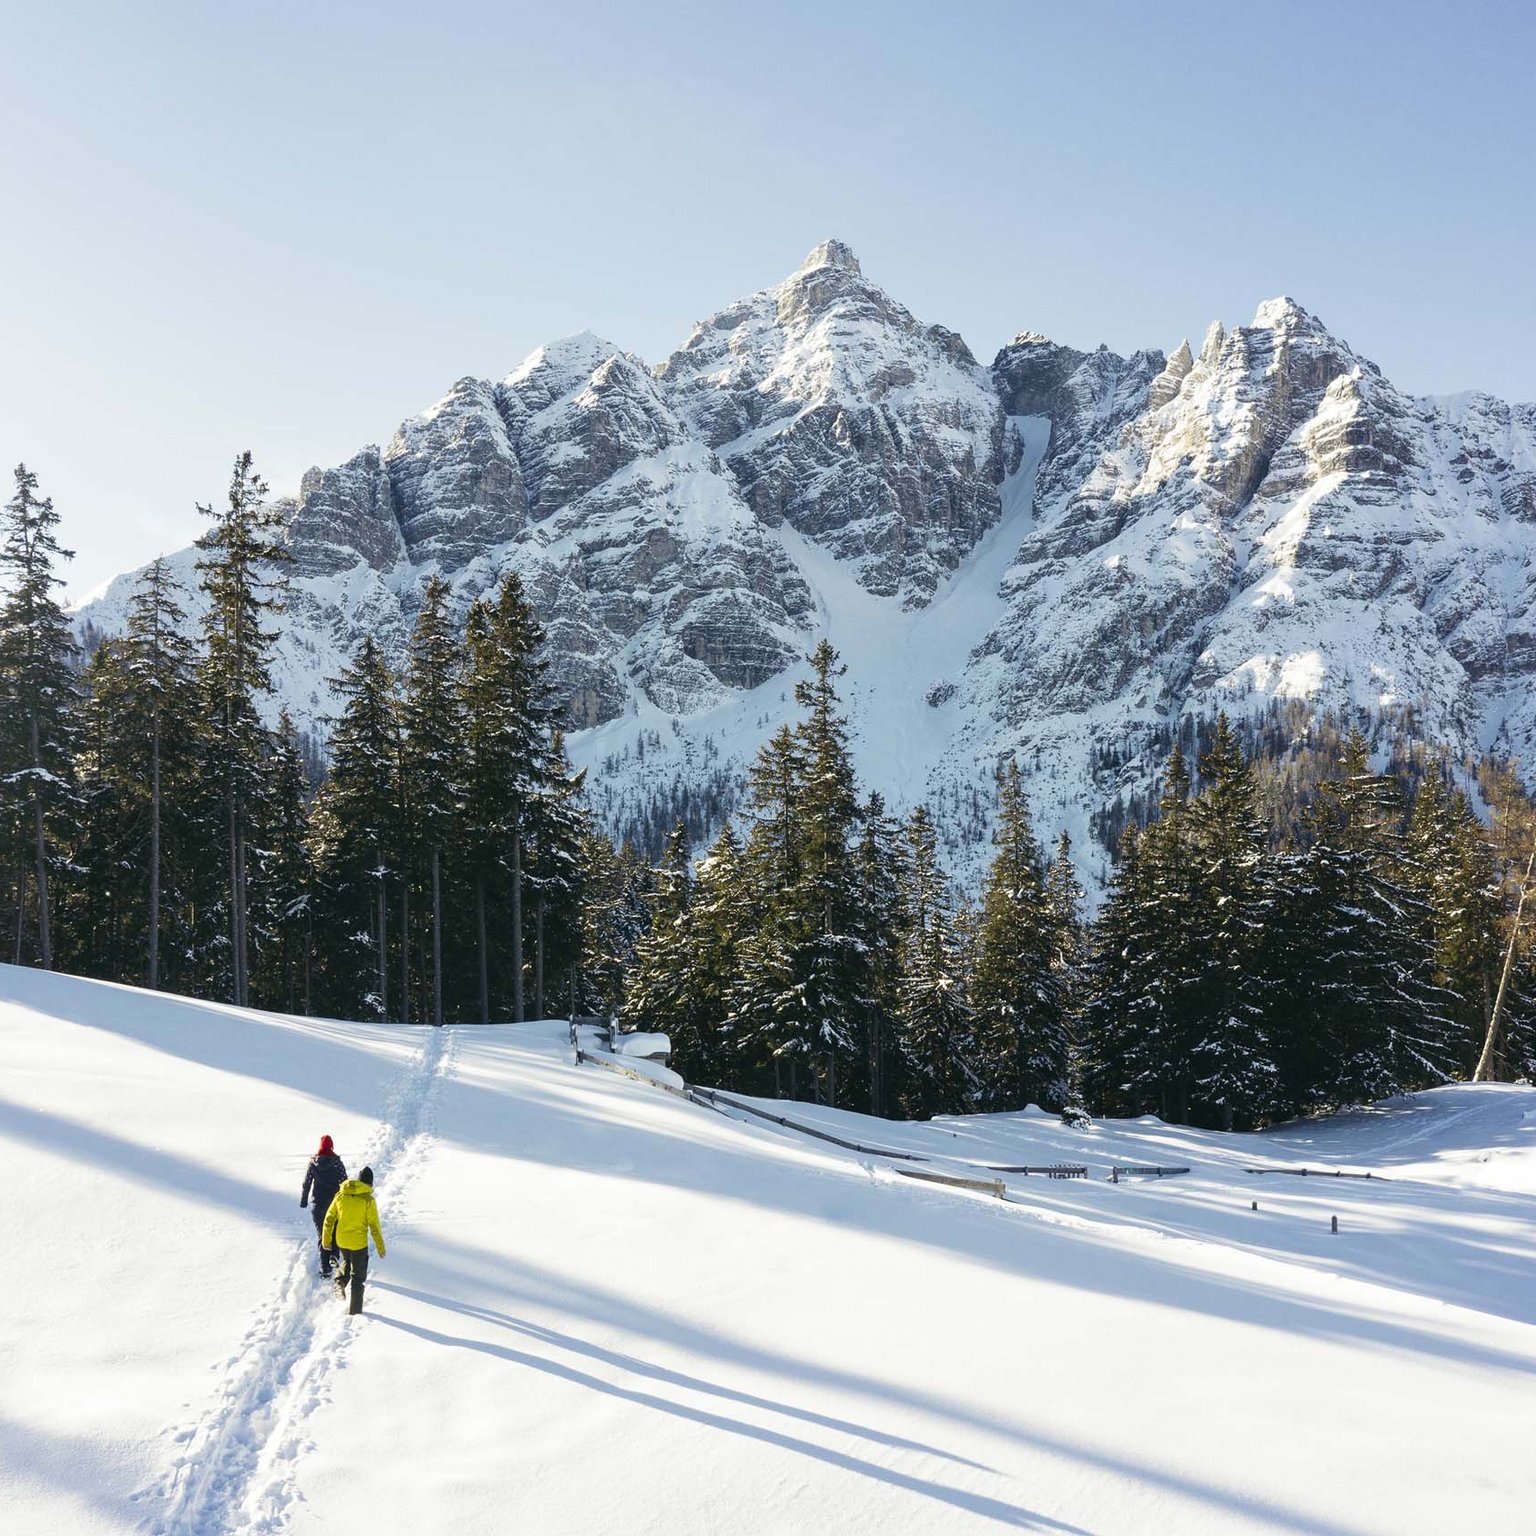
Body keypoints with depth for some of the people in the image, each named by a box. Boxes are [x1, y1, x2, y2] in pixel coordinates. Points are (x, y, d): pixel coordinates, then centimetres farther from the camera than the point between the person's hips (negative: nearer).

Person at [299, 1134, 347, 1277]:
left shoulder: (313, 1163, -5)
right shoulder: (337, 1163, -8)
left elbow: (306, 1183, 0)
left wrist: (303, 1201, 12)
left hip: (318, 1205, 1)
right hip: (335, 1204, -1)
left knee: (322, 1235, 9)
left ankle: (325, 1268, 6)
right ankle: (333, 1256, 1)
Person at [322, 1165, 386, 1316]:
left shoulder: (341, 1195, -4)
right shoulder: (368, 1200, -15)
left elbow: (329, 1218, 3)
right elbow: (374, 1226, -12)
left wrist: (326, 1239, 15)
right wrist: (380, 1248, -2)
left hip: (341, 1241, 4)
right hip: (359, 1243, -3)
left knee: (346, 1262, 33)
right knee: (358, 1277, 10)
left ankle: (340, 1281, 7)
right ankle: (355, 1310, 12)